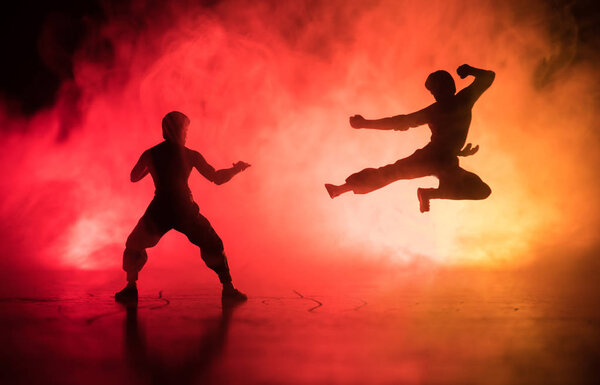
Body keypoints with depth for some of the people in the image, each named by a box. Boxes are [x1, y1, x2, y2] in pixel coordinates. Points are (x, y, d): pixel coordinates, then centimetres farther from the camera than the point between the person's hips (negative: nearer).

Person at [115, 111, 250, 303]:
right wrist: (236, 169, 19)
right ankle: (228, 288, 6)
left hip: (159, 211, 1)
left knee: (134, 245, 22)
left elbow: (134, 177, 21)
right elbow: (217, 178, 2)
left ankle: (131, 287, 10)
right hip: (185, 211, 0)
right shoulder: (190, 155, 1)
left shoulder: (150, 154, 5)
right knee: (213, 246, 16)